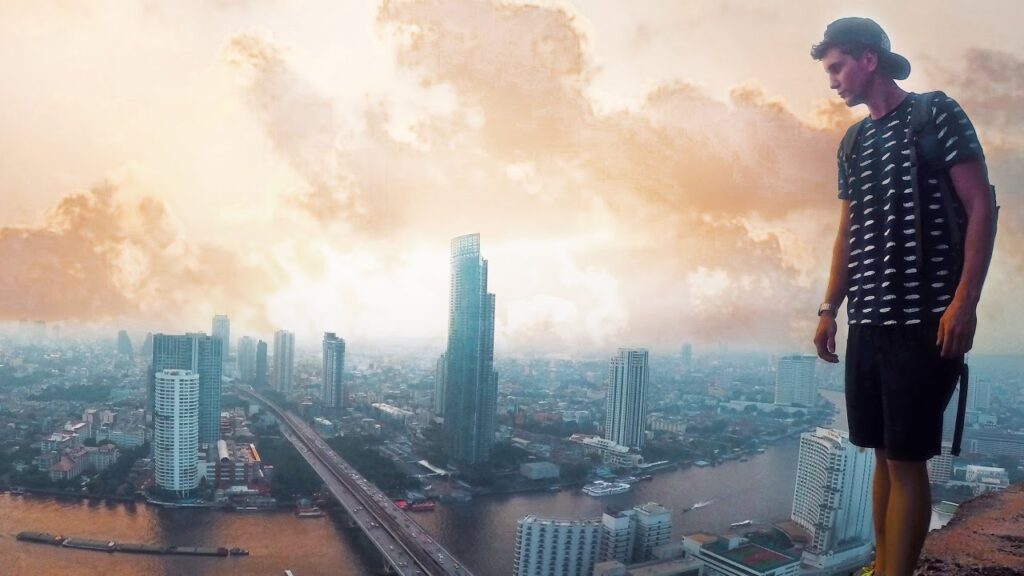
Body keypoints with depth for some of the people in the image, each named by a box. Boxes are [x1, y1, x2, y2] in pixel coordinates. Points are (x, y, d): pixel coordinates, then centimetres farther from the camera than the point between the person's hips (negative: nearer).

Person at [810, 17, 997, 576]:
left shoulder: (936, 113, 0)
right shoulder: (853, 141, 18)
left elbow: (981, 205, -6)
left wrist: (964, 300, -15)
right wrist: (829, 309, 12)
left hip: (925, 318, -6)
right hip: (868, 322, 6)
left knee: (906, 458, -6)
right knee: (883, 454, 10)